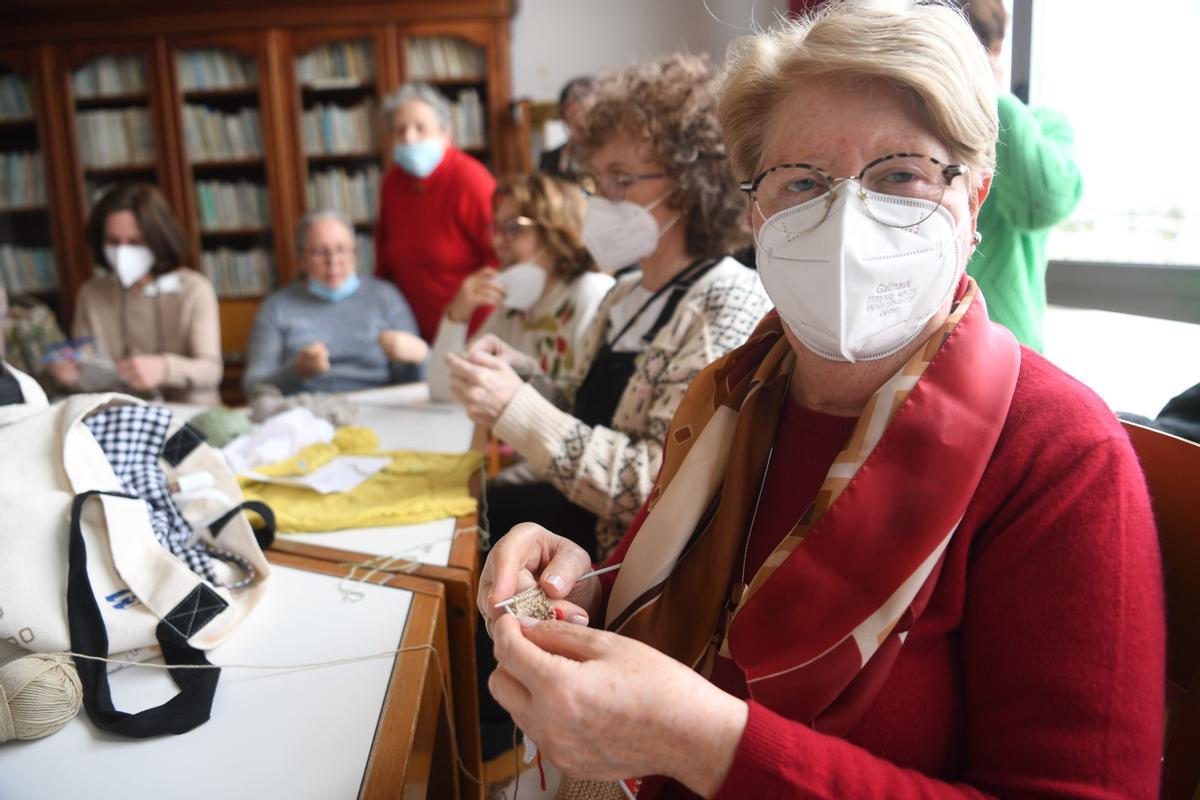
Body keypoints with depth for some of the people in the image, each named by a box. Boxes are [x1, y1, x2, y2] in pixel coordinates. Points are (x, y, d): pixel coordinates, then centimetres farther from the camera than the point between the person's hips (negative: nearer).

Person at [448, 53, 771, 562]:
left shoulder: (727, 308, -20)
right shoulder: (628, 293, 8)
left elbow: (661, 488, -26)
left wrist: (516, 408, -26)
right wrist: (516, 374, -5)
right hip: (583, 517, 8)